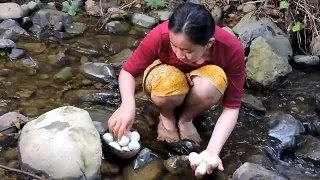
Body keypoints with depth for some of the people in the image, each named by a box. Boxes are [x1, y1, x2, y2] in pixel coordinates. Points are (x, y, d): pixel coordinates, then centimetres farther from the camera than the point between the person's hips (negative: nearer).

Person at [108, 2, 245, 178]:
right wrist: (127, 104, -44)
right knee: (167, 83, -37)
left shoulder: (232, 50, -32)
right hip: (166, 77, 0)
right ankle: (167, 117, -1)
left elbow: (231, 107, -26)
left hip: (198, 86, 0)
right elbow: (128, 71, -22)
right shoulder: (160, 36, -34)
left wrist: (212, 150, -40)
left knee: (209, 85, -37)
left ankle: (186, 119, -3)